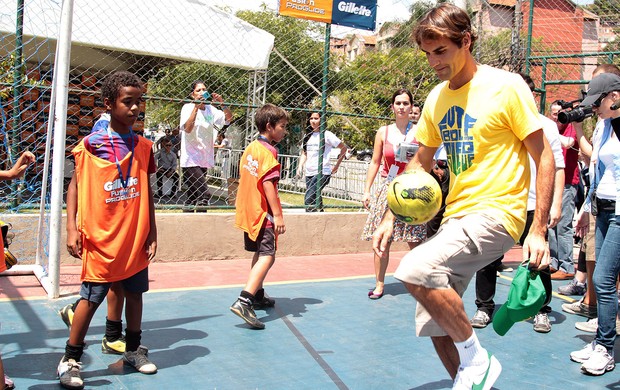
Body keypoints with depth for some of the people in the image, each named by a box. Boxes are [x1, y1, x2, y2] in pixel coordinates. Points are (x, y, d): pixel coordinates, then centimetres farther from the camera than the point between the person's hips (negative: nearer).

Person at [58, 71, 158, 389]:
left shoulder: (143, 146, 4)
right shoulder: (90, 145, -6)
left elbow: (147, 191, 10)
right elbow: (75, 186, -2)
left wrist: (152, 232, 8)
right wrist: (72, 228, -9)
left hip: (135, 238, 4)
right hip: (101, 239, -4)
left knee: (135, 292, 13)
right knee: (91, 298, 1)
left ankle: (133, 350, 31)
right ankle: (71, 359, 16)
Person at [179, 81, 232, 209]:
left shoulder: (211, 109, 10)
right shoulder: (188, 108, -6)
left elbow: (229, 118, 7)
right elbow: (188, 129, -20)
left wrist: (221, 104, -8)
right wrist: (196, 107, -23)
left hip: (204, 160, 7)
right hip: (191, 160, -6)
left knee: (193, 196, 12)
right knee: (204, 194, -19)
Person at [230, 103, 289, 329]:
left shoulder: (250, 148, 13)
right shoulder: (268, 151, -14)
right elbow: (268, 184, -21)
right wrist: (277, 214, -22)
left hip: (248, 212, 10)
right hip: (262, 213, -10)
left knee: (260, 253, 21)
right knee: (267, 256, -12)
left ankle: (257, 296, 33)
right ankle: (244, 301, -25)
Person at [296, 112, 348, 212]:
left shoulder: (327, 135, -4)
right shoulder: (307, 136, 13)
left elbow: (344, 147, 2)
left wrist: (336, 165, 2)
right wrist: (300, 166, 3)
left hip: (322, 172, -6)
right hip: (309, 173, 6)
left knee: (309, 199, -21)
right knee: (315, 200, 8)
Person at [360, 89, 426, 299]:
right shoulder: (383, 132, 6)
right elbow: (375, 163, 11)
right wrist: (366, 191, 7)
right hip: (386, 189, 1)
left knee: (415, 242, -1)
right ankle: (379, 284, 12)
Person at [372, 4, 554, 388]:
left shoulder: (507, 87, -7)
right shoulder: (436, 98, 10)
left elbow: (544, 157, -6)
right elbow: (420, 163, 19)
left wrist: (539, 230, -12)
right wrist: (390, 219, 11)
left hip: (497, 212, -7)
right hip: (455, 218, 7)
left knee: (416, 270, -27)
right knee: (435, 325, 4)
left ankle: (476, 359, -6)